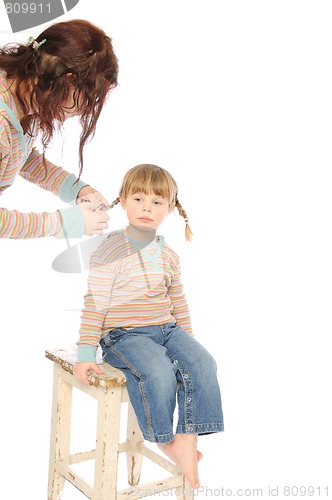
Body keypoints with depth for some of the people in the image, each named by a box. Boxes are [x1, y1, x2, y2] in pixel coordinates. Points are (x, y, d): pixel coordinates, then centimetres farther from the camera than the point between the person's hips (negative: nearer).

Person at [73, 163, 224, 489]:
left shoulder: (168, 255, 10)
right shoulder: (110, 251, -8)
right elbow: (95, 305, -9)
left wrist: (186, 340, 19)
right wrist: (85, 353, -11)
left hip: (167, 328, 6)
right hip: (123, 334, -6)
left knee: (202, 363, -19)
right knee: (158, 372, -31)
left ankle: (187, 439, -13)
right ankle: (164, 440, -7)